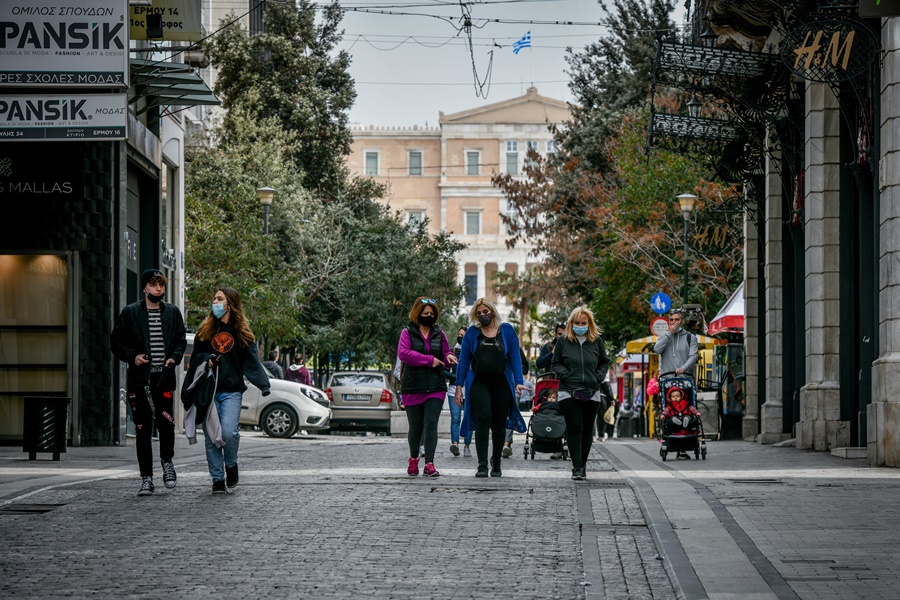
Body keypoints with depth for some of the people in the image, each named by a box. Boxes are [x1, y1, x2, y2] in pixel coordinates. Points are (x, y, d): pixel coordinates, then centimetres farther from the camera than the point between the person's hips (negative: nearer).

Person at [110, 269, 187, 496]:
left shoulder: (173, 312, 11)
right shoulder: (130, 313, 4)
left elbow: (181, 340, 18)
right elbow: (116, 341, 6)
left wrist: (175, 357, -1)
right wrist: (132, 356, -9)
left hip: (165, 378, 1)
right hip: (139, 378, -1)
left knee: (166, 423, -14)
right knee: (142, 430, 0)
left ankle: (167, 461, 15)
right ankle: (146, 478, 8)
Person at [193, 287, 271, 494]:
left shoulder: (242, 333, 6)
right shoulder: (205, 331, 12)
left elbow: (252, 362, 1)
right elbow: (195, 357, 17)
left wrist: (264, 385, -12)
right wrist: (206, 361, -5)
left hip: (232, 391, -2)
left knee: (229, 432, -19)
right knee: (211, 438, 0)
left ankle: (231, 465, 9)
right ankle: (217, 479, 9)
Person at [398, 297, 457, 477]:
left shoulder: (439, 334, 12)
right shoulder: (408, 332, 1)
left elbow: (445, 354, 19)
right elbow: (403, 353, -15)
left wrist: (448, 357, -7)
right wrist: (429, 360, -16)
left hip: (435, 387, 2)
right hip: (413, 387, -2)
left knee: (431, 424, -10)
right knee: (415, 427, 6)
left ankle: (429, 464, -13)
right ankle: (413, 458, 31)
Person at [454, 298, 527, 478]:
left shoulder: (507, 330, 5)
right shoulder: (472, 333, 6)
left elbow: (515, 358, 3)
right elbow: (463, 360, 7)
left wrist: (518, 381, -8)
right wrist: (459, 386, 2)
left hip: (501, 383, 1)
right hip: (479, 383, -1)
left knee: (499, 424, 6)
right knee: (483, 419, -18)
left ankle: (496, 464, 24)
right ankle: (482, 465, -19)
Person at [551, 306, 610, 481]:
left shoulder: (596, 341, 8)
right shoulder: (563, 341, 3)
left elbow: (604, 362, 16)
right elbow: (556, 363, 7)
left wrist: (598, 378, -1)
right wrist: (566, 376, -9)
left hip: (592, 393, 2)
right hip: (569, 392, -2)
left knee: (587, 429, 7)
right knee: (574, 428, -10)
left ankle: (583, 463, 18)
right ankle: (577, 467, -10)